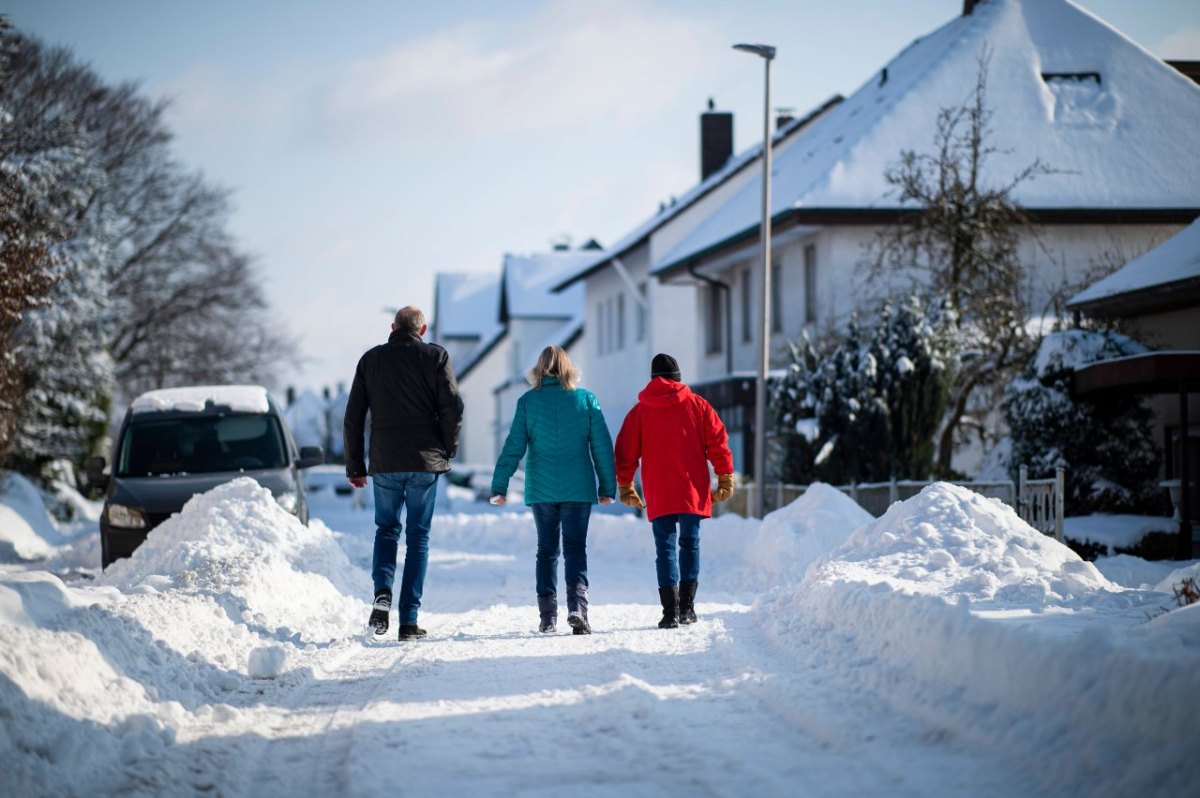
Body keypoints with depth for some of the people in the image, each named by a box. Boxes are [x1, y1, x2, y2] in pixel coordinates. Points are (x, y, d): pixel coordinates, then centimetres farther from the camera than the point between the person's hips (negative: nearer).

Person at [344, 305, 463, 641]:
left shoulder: (371, 359, 7)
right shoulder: (435, 357, 0)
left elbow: (353, 417, 7)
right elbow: (452, 408, -7)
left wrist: (354, 466, 12)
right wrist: (447, 450, 8)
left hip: (384, 463, 1)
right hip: (425, 463, -1)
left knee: (386, 529, 18)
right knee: (418, 537, 6)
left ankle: (382, 593, -7)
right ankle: (409, 621, 2)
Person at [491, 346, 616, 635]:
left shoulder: (528, 401, 0)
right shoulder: (586, 399, 1)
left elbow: (514, 446, -3)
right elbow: (602, 446, 1)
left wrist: (499, 486, 0)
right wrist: (608, 486, 8)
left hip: (541, 488, 1)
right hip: (578, 488, -1)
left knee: (547, 549, 12)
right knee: (575, 547, 2)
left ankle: (547, 616, 9)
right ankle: (577, 605, -20)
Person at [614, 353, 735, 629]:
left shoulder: (639, 411, 5)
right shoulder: (697, 405, 4)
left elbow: (626, 452, 5)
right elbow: (718, 442, 0)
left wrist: (625, 487, 14)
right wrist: (725, 478, 6)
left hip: (658, 495, 0)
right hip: (693, 491, 1)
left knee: (665, 548, 0)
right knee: (690, 544, 12)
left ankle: (670, 612, -9)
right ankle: (687, 608, 11)